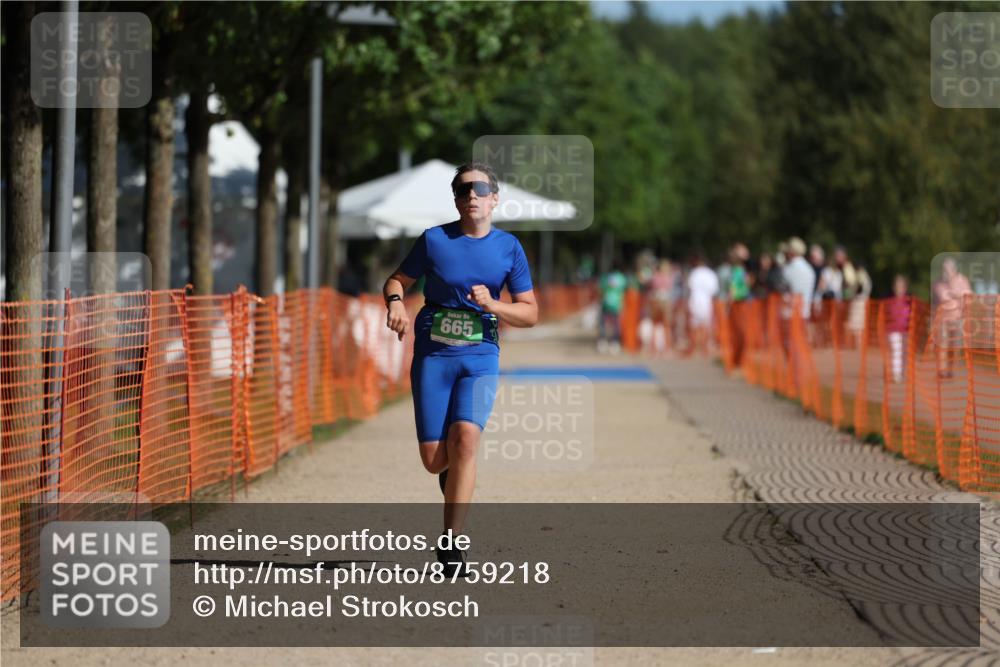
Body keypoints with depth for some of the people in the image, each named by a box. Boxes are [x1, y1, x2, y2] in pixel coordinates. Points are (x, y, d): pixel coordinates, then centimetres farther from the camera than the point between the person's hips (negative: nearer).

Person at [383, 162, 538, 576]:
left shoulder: (508, 247, 3)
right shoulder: (434, 240, 0)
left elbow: (530, 313, 5)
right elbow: (396, 280, 12)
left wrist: (492, 305, -14)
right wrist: (395, 302, -11)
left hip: (480, 356, 0)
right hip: (432, 355, 0)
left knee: (465, 438, -24)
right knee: (433, 459, -5)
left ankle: (450, 544, -18)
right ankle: (454, 475, 36)